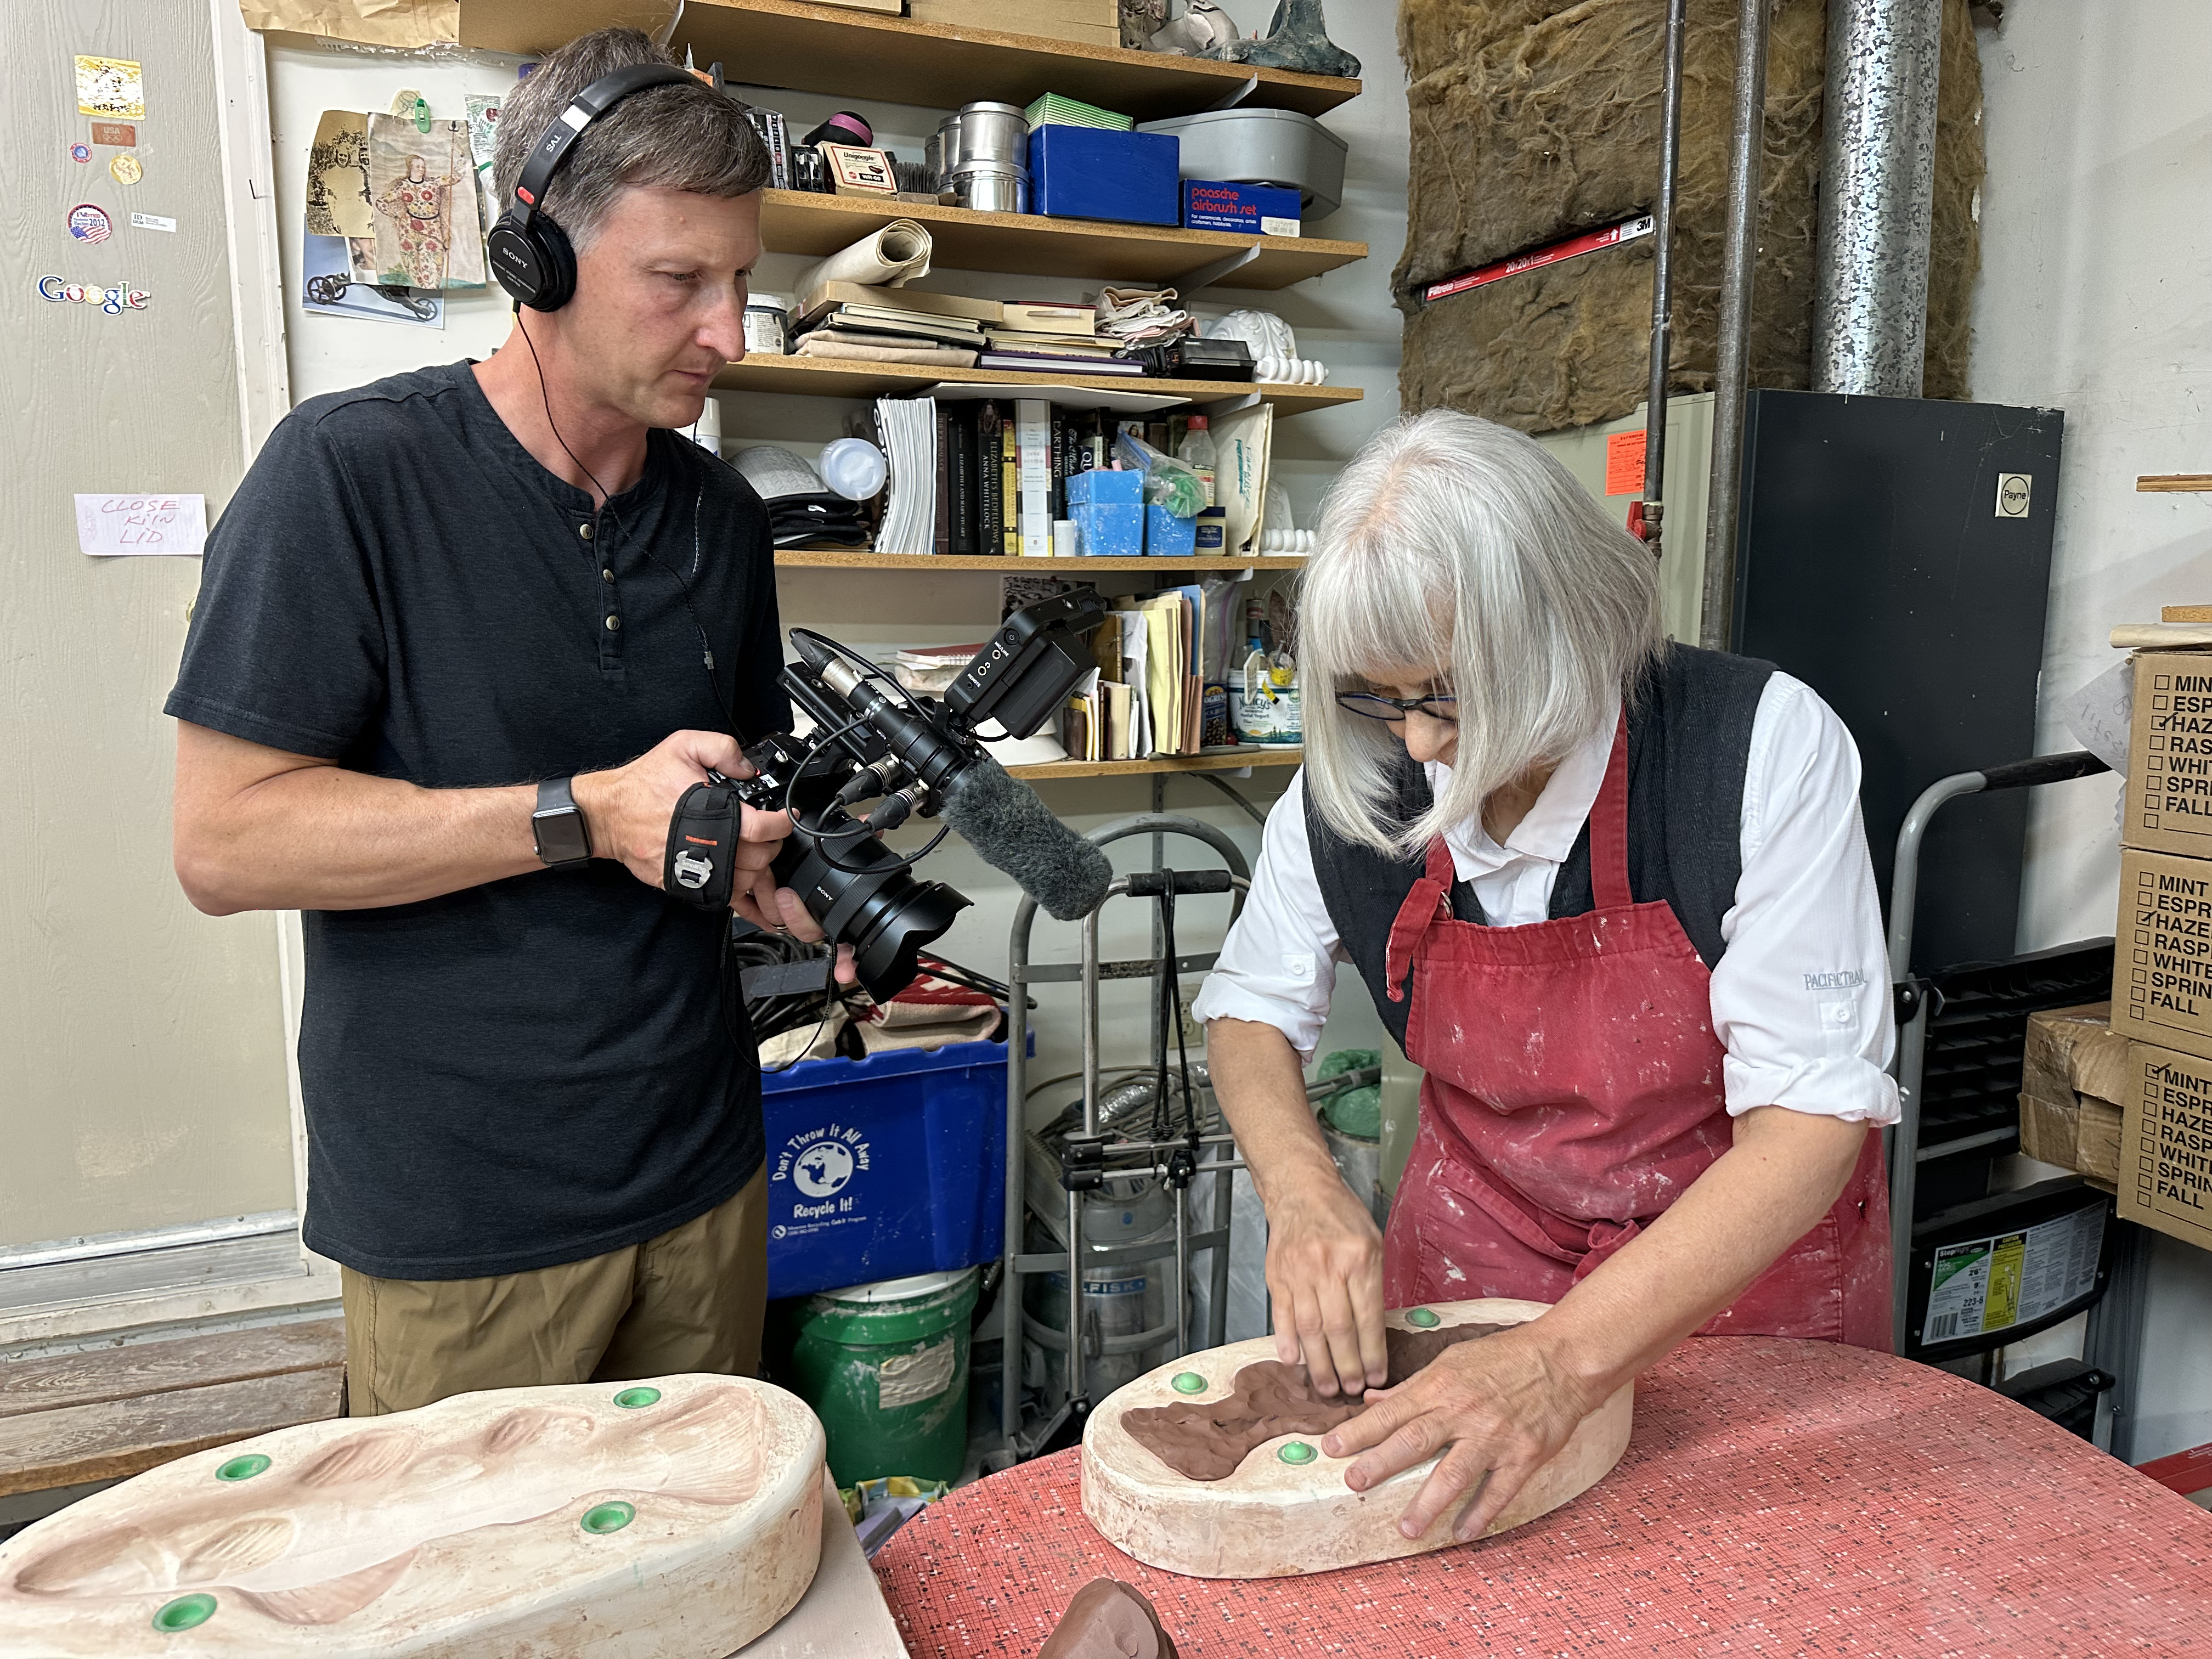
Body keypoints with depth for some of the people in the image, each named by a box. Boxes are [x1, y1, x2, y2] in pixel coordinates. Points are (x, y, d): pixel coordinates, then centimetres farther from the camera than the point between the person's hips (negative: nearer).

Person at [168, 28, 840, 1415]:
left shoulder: (722, 515, 5)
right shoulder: (348, 470, -12)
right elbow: (226, 841, -15)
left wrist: (796, 885, -7)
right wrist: (586, 817, -22)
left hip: (703, 1170, 5)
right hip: (457, 1214, -5)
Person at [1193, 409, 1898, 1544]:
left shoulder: (1764, 746, -26)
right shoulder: (1348, 784, -16)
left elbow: (1811, 1120, -27)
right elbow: (1249, 1011, -1)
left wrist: (1565, 1360, -37)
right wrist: (1303, 1193, -21)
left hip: (1747, 1254, -1)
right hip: (1476, 1248, 2)